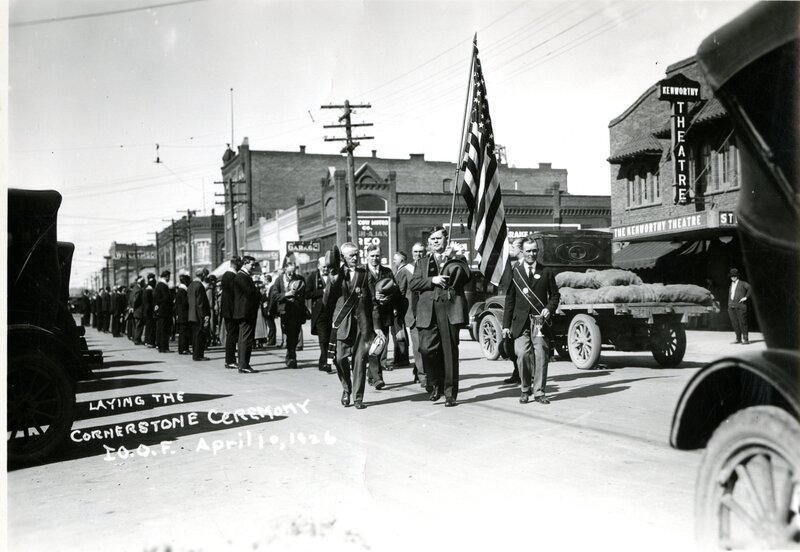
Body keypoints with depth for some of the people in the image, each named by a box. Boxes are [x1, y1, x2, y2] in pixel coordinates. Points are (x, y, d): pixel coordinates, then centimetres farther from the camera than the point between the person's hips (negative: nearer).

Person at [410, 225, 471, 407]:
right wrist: (432, 280, -8)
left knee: (450, 353, 0)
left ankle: (450, 393, 9)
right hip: (428, 311, 2)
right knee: (426, 348, -10)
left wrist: (451, 259, -9)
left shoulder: (457, 260, 13)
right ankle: (435, 384, 13)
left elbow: (466, 277, -6)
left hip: (450, 310, -1)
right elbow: (413, 284, 6)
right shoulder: (422, 262, 19)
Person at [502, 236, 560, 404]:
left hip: (540, 322, 1)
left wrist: (549, 309, -6)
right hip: (521, 322, 0)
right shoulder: (515, 272, 7)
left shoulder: (546, 272, 10)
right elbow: (509, 299, 7)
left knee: (541, 356, -3)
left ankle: (539, 392, 8)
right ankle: (525, 390, 10)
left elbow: (554, 295, 15)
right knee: (522, 354, -8)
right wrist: (506, 325, 4)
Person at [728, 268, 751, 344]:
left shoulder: (742, 283, 3)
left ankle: (745, 339, -3)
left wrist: (746, 297, -12)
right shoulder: (731, 285, 21)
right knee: (735, 323, 3)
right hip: (731, 307, 6)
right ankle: (738, 339, 9)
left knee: (742, 323, -6)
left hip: (740, 306, -6)